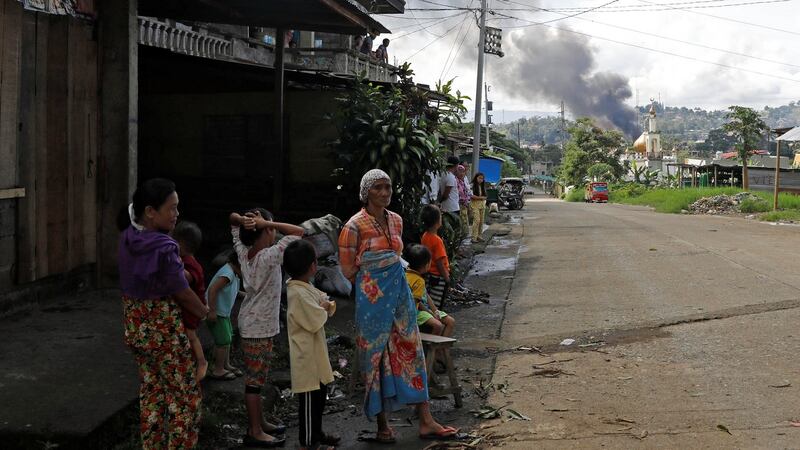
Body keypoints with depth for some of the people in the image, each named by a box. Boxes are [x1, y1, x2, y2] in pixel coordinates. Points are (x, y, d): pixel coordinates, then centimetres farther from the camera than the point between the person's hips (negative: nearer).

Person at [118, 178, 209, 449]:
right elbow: (183, 293, -15)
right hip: (164, 331, -8)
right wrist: (205, 312, 2)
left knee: (151, 391, 20)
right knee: (185, 397, 6)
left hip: (135, 328, 8)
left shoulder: (127, 239, -4)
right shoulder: (164, 250, -26)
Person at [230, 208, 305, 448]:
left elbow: (233, 219, 13)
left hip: (250, 323, 8)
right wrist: (266, 223, -23)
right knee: (255, 379, 0)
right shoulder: (269, 257, -22)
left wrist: (243, 220, -10)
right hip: (259, 327, -8)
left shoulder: (243, 252, 0)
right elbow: (298, 231, -24)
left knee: (254, 376, 17)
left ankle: (259, 422, 29)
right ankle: (254, 432, 8)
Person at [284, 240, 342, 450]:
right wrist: (324, 309, -7)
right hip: (307, 356, -10)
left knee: (319, 395, 21)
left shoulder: (307, 288, 7)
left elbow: (326, 299, 14)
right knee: (309, 399, 1)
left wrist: (327, 305, -7)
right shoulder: (298, 293, -24)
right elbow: (316, 321, -25)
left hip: (315, 354, 10)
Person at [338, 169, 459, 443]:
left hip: (399, 291, 6)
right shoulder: (355, 225, -12)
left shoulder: (396, 220, 6)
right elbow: (348, 270, -9)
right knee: (376, 355, 4)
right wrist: (373, 283, 2)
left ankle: (426, 422, 9)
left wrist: (388, 277, 10)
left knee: (410, 351, 5)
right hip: (372, 296, -6)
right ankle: (382, 424, 16)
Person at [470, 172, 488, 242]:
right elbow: (472, 196, -14)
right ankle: (474, 237, -12)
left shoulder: (483, 186, 15)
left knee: (481, 221, 3)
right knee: (477, 220, -14)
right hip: (475, 205, -7)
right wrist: (480, 197, -9)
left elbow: (485, 196, 14)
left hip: (482, 205, 7)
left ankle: (478, 236, 10)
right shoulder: (472, 185, -6)